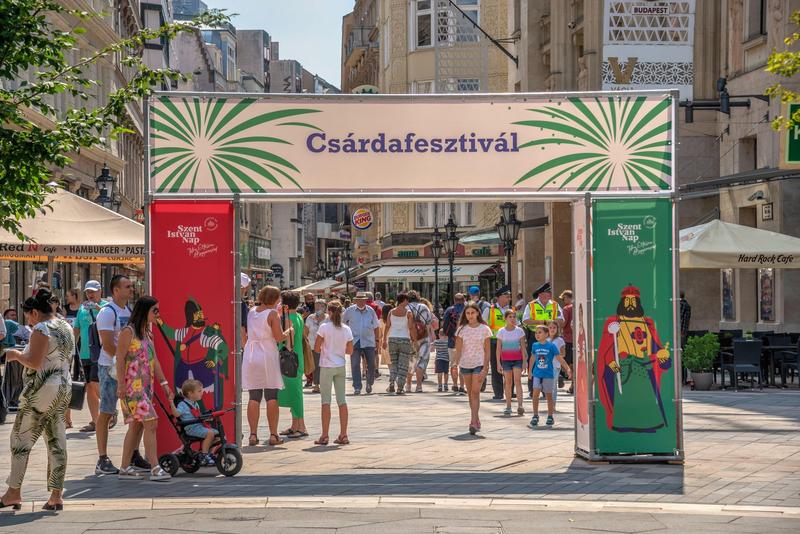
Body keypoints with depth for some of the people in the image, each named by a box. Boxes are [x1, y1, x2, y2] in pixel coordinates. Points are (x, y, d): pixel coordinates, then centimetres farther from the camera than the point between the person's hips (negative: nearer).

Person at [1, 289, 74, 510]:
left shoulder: (41, 330, -14)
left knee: (20, 439, 1)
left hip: (43, 391, -9)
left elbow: (34, 362, -22)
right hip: (64, 388, 9)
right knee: (57, 443, 6)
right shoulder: (66, 327, 13)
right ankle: (56, 495, 5)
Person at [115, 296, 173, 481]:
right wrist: (121, 385, -18)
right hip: (133, 386, -9)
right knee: (150, 423, -13)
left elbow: (154, 360, 18)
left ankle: (125, 468, 15)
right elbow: (120, 359, -13)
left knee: (136, 426, 10)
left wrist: (164, 383, 15)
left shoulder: (147, 333, 15)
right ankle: (155, 469, -13)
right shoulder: (128, 332, -10)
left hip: (146, 386, 9)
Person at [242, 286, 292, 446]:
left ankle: (253, 434, 1)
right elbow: (279, 337, -12)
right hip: (268, 355, -4)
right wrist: (289, 331, 9)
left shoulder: (251, 312, 9)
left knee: (254, 397, 4)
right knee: (272, 397, 2)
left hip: (251, 354, 4)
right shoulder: (272, 313, -8)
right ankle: (273, 435, 2)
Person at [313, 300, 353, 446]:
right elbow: (350, 351, 5)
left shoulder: (324, 327, -11)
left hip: (327, 366, -4)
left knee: (326, 400, 0)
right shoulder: (346, 329, 0)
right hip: (340, 367, 4)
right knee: (342, 399, 7)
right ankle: (343, 435, 6)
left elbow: (316, 348, -9)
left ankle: (324, 436, -1)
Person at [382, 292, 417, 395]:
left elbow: (387, 327, 2)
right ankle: (400, 388, 0)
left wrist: (384, 340, 8)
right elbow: (411, 328, -10)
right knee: (403, 365, 4)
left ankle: (391, 383, -5)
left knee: (394, 363, 15)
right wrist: (414, 338, 2)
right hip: (405, 340, -3)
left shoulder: (391, 312, 3)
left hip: (392, 339, 3)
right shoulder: (408, 313, -6)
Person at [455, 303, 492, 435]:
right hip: (465, 364, 3)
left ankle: (473, 422, -16)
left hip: (479, 364, -3)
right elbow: (458, 349, 4)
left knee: (475, 392, -13)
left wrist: (485, 368, -9)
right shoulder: (462, 330, 3)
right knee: (470, 393, 9)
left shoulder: (484, 329, -2)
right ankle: (476, 420, 22)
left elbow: (487, 350, -2)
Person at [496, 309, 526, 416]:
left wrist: (524, 361, 0)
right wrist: (498, 362, -3)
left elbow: (523, 347, 4)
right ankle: (508, 406, 10)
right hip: (506, 359, 1)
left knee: (517, 381, -11)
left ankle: (520, 405, -17)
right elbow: (498, 348, 3)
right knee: (508, 382, 5)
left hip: (517, 359, -1)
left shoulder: (519, 331, 2)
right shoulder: (501, 332, 2)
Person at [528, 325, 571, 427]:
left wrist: (568, 368, -17)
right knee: (535, 394, -7)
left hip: (548, 374, -2)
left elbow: (559, 358, -10)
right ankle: (535, 416, 1)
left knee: (549, 396, 7)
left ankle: (550, 417, 19)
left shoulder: (551, 346, -9)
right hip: (537, 374, 2)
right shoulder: (535, 346, 2)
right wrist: (530, 370, 26)